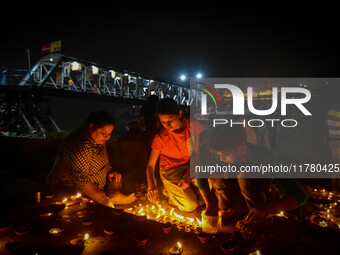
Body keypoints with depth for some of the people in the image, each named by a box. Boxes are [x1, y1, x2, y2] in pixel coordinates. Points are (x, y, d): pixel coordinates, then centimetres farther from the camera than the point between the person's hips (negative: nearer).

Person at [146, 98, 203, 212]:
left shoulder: (193, 125, -16)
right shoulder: (161, 137, -21)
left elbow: (196, 153, -10)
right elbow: (150, 165, -17)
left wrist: (188, 175, -22)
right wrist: (151, 185, -35)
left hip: (190, 167, 4)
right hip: (170, 172, -3)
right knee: (190, 205, -13)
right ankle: (169, 191, 13)